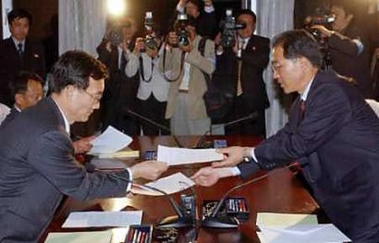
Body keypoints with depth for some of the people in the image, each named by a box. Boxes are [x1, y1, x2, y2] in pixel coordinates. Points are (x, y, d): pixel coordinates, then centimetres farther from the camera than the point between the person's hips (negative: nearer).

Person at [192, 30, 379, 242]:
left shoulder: (332, 92, -21)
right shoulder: (304, 101, 8)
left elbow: (298, 145, -22)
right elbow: (282, 142, 6)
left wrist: (247, 152, -10)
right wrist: (223, 171, 3)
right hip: (342, 196, 8)